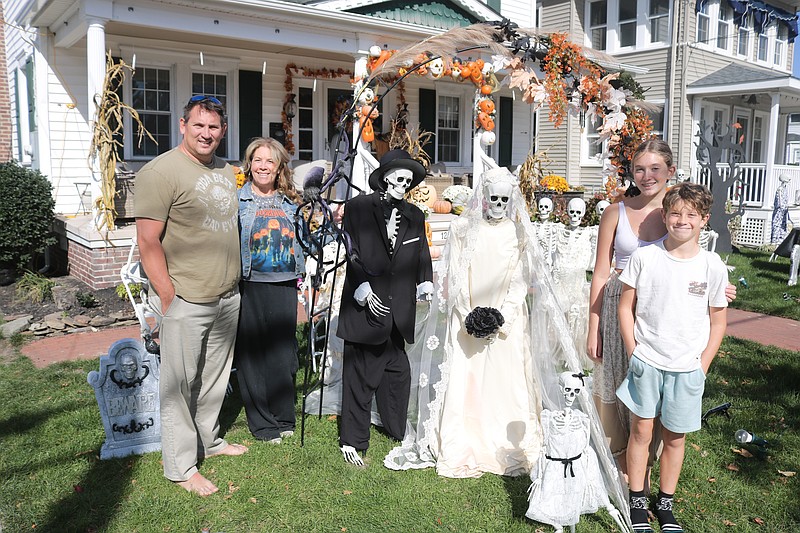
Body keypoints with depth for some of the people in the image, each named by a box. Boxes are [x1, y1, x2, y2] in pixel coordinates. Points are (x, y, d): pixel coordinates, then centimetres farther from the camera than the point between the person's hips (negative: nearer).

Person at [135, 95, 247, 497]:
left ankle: (209, 440, 38)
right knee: (179, 384, 3)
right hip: (186, 301, -7)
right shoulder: (162, 171, -12)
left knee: (215, 377, 19)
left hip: (227, 297, 8)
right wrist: (168, 297, -17)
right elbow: (148, 241, -16)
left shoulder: (226, 171, 13)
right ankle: (181, 467, 17)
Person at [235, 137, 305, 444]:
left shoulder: (290, 203, 12)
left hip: (284, 286, 3)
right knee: (252, 354, 3)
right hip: (249, 286, -3)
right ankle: (263, 424, 17)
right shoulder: (237, 200, 1)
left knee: (283, 352, 8)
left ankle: (284, 418, 23)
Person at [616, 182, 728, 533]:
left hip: (687, 368, 1)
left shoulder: (713, 267, -3)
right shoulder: (644, 257, -6)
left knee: (674, 436, 12)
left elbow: (718, 321, 5)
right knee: (641, 431, 7)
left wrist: (702, 366, 0)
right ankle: (637, 503, 24)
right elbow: (625, 306, 1)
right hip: (645, 362, -1)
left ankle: (665, 503, 30)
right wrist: (633, 352, -3)